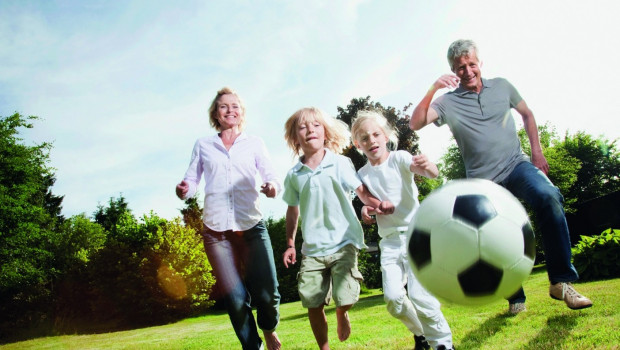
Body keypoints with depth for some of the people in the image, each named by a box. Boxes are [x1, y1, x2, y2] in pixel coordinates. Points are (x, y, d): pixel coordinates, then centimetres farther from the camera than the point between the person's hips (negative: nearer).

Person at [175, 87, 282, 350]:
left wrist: (273, 187, -19)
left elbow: (271, 177, 4)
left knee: (267, 292, -8)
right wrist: (184, 190, -13)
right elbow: (192, 180, 9)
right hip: (216, 230, 1)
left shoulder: (254, 143, 10)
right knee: (236, 298, -3)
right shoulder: (203, 145, 12)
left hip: (251, 226, 0)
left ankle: (269, 328, 26)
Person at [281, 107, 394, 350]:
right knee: (313, 304, 2)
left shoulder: (340, 164, -1)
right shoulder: (294, 176, 5)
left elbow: (361, 190, -3)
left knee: (345, 297, -12)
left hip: (343, 242, -2)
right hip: (312, 248, 3)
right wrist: (290, 243, 14)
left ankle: (342, 315, 26)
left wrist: (376, 203, -23)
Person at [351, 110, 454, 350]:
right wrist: (366, 209, -5)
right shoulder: (363, 174, 7)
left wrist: (427, 166, -48)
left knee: (419, 296, -13)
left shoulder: (399, 158, -6)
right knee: (393, 298, -7)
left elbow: (432, 173, -24)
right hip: (389, 240, 4)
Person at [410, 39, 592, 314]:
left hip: (517, 165, 1)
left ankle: (562, 281, -20)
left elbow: (527, 114, 21)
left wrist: (537, 152, 12)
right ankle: (516, 298, 26)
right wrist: (433, 89, -27)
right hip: (483, 181, 0)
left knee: (548, 196, -29)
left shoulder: (501, 86, 8)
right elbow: (415, 124, -15)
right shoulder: (448, 102, -1)